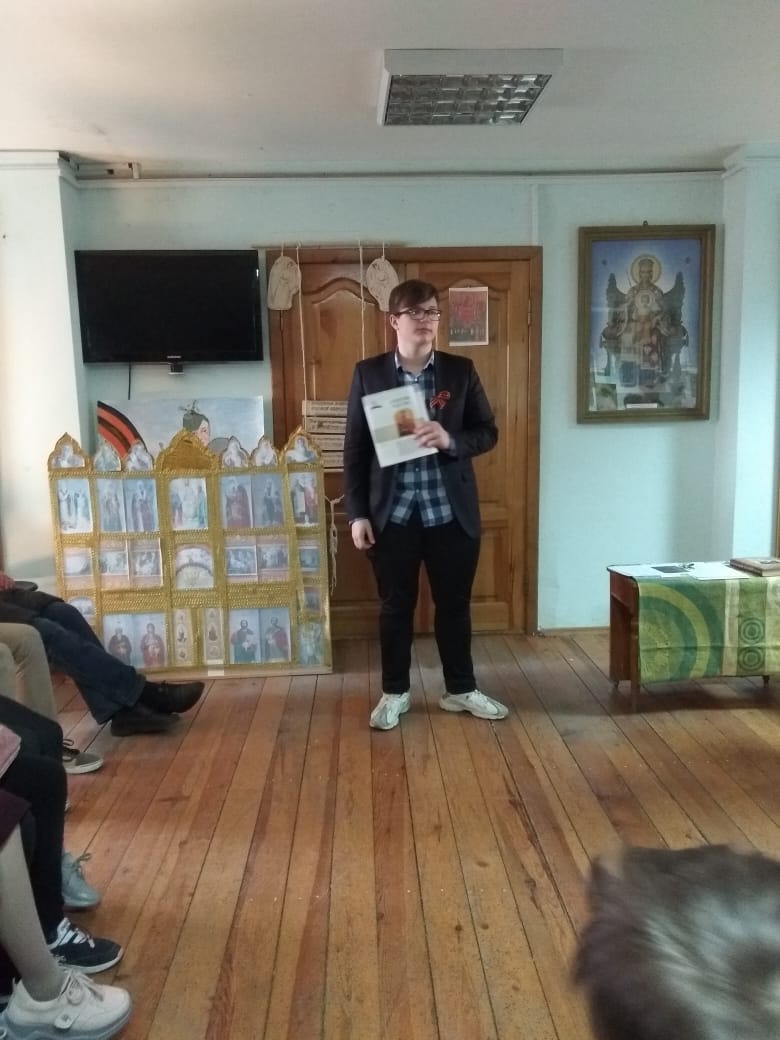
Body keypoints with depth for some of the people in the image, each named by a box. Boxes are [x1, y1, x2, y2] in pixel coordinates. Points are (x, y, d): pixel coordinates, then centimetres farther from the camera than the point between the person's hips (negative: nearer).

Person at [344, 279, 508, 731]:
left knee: (455, 603, 12)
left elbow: (488, 432, 4)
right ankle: (395, 692, 28)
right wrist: (357, 512, -5)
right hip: (392, 512, -1)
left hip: (451, 511, 1)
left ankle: (461, 689, 30)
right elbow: (355, 446, 0)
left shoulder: (461, 370, 2)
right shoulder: (368, 373, 0)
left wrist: (450, 440, -18)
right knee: (396, 605, 11)